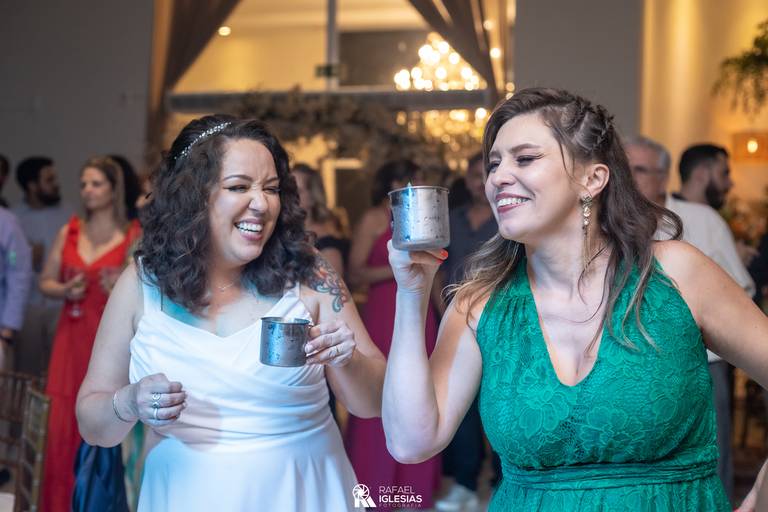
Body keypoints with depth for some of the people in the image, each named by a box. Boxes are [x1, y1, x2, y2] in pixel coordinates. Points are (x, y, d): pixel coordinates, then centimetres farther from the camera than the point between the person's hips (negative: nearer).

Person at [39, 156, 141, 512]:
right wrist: (65, 290, -6)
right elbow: (45, 282, 14)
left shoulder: (135, 236, -2)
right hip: (72, 338, 4)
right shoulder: (68, 232, 10)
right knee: (63, 426, 1)